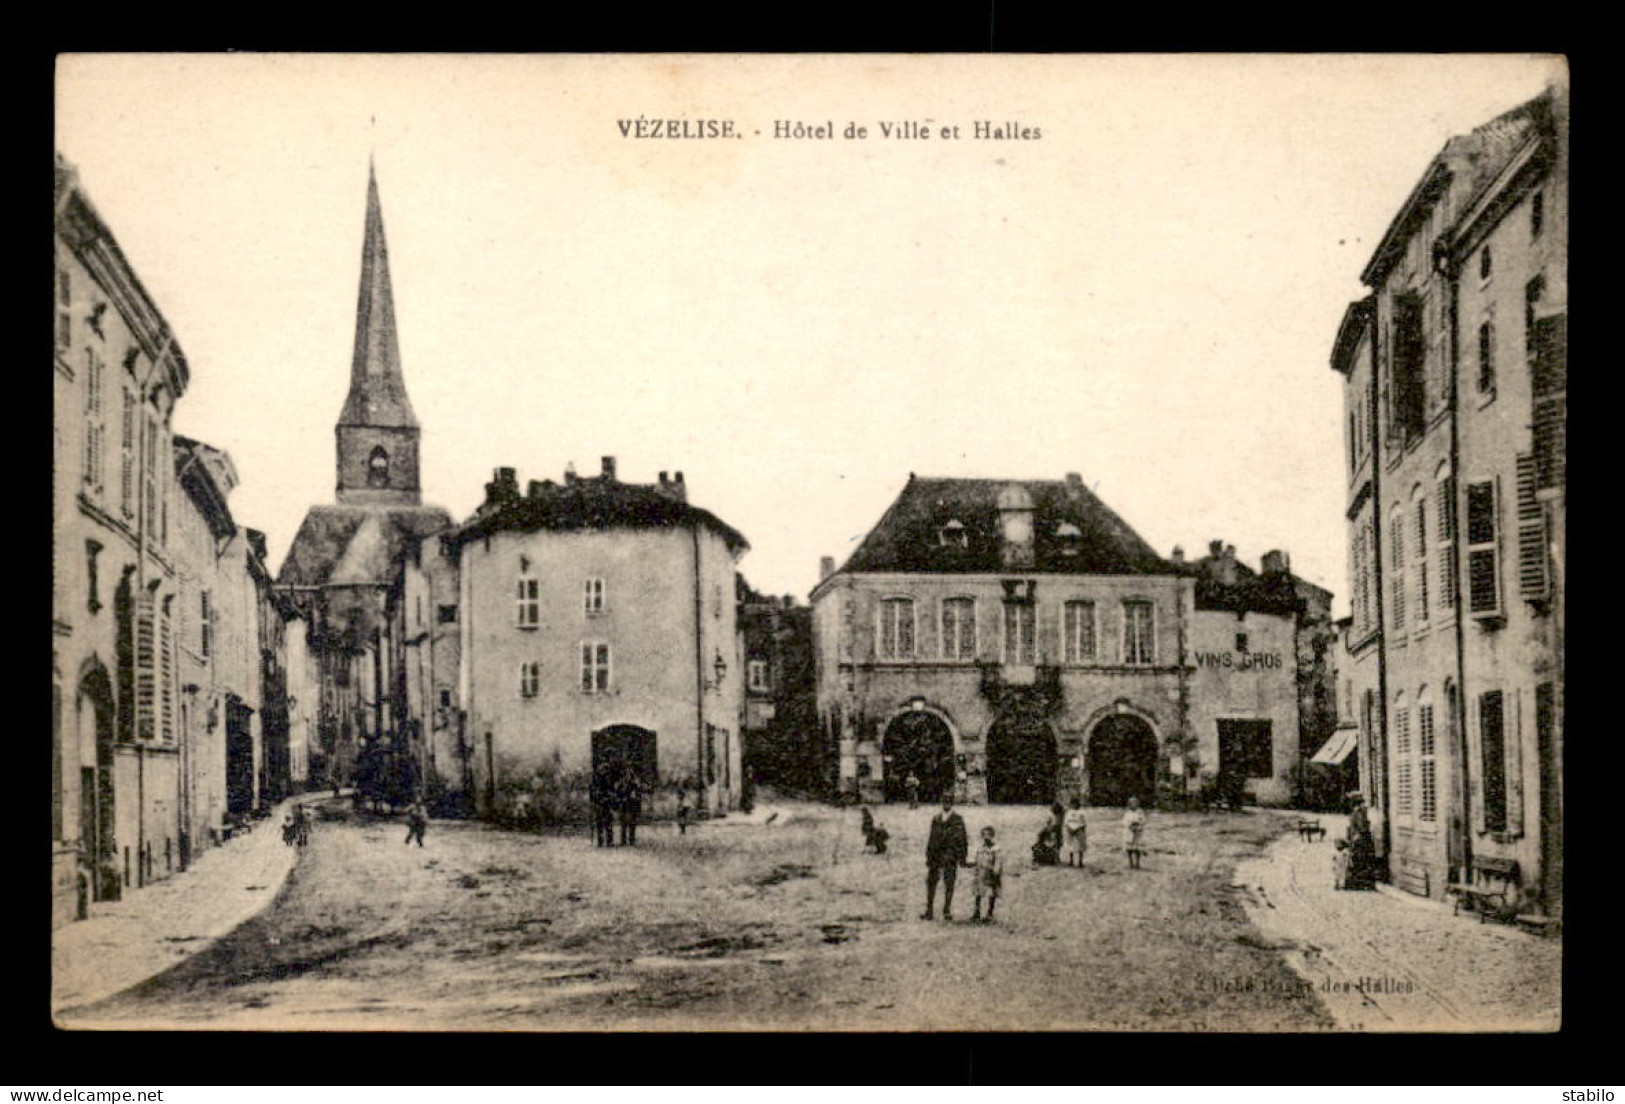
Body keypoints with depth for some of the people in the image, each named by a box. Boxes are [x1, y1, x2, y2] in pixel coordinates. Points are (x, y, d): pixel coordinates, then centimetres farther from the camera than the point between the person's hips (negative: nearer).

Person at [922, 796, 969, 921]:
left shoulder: (958, 820, 2)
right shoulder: (935, 819, 13)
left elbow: (963, 839, 1)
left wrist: (962, 857, -4)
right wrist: (928, 856, 13)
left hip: (950, 855, -4)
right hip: (935, 855, 4)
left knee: (949, 884, -2)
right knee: (930, 882, 2)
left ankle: (947, 912, 6)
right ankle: (929, 911, 8)